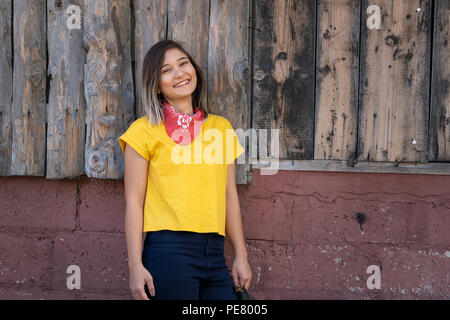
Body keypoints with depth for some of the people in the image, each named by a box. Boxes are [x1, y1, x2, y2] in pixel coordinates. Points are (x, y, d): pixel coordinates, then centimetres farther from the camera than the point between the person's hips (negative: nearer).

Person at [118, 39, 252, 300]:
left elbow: (230, 195, 15)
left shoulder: (221, 127, 14)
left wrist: (241, 256, 12)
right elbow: (134, 201, -2)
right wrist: (136, 265, -8)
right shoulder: (145, 131, 1)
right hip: (169, 250, -4)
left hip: (214, 253, 4)